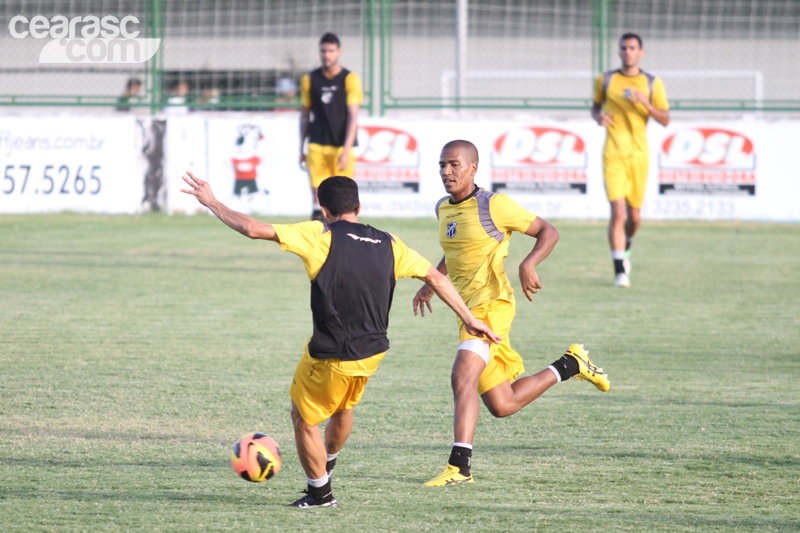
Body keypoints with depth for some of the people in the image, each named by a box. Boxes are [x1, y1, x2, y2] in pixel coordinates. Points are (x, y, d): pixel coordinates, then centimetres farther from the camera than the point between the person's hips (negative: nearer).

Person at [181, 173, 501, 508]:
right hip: (373, 351, 6)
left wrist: (212, 203, -3)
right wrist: (469, 319, 17)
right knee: (344, 408, 33)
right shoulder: (388, 244, 2)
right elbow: (434, 276, 8)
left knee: (303, 419, 16)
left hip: (330, 358, -6)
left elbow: (254, 229, -15)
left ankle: (320, 494, 27)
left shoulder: (320, 237, -12)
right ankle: (327, 462, 51)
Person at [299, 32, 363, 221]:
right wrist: (301, 149, 14)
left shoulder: (350, 79, -1)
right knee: (317, 192, -4)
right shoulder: (310, 80, 9)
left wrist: (346, 150, -16)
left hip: (341, 147, -2)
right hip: (317, 146, 2)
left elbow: (353, 117, -7)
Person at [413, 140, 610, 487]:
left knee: (462, 378, -25)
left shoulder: (493, 205, -10)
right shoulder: (443, 209, 13)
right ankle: (571, 365, 31)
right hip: (467, 311, 8)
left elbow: (548, 232, -5)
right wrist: (431, 284, 20)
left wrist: (528, 265, -22)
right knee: (502, 405, 10)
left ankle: (459, 465, -27)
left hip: (492, 305, -8)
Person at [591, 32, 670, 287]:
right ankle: (620, 270, -12)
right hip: (613, 154, -1)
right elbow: (595, 106, 19)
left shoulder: (653, 83, 4)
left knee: (634, 216, 9)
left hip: (639, 154, 1)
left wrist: (646, 103, -16)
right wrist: (598, 116, -5)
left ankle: (625, 249, 42)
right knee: (618, 212, -15)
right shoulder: (605, 80, 5)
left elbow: (665, 120, 2)